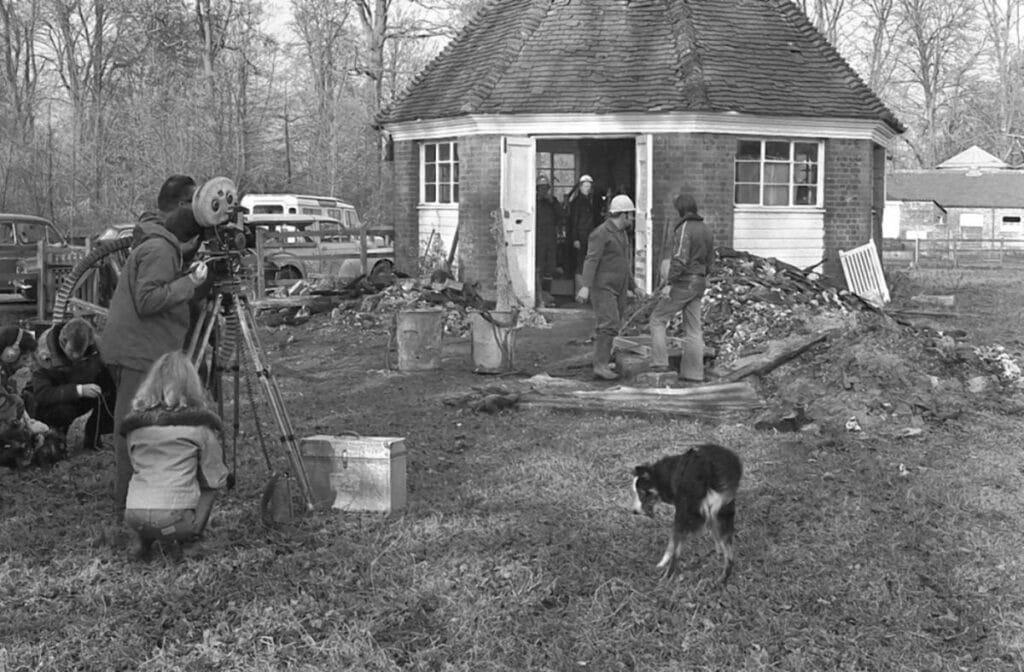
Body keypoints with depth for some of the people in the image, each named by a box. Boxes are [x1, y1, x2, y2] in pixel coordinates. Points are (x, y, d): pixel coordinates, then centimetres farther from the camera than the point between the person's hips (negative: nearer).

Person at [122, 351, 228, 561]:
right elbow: (216, 480, 5)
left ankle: (143, 539, 11)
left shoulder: (133, 423, 11)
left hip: (133, 517, 4)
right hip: (174, 517, -4)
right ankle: (180, 538, 1)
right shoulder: (200, 426, 0)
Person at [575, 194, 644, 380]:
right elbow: (591, 261, -21)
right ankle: (601, 366, -18)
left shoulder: (621, 234, 16)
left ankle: (602, 363, 14)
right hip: (602, 287, -9)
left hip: (619, 290, 9)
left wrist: (633, 286, 28)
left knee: (611, 326, 8)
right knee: (609, 325, -17)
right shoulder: (601, 233, -13)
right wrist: (585, 286, -31)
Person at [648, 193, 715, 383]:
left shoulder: (684, 229, -15)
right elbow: (709, 260, 17)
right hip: (698, 284, 8)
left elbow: (680, 259, -24)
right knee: (693, 329, 8)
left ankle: (660, 362, -4)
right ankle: (693, 373, 7)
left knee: (658, 318, 4)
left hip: (683, 283, -8)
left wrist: (669, 283, -23)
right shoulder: (706, 230, 12)